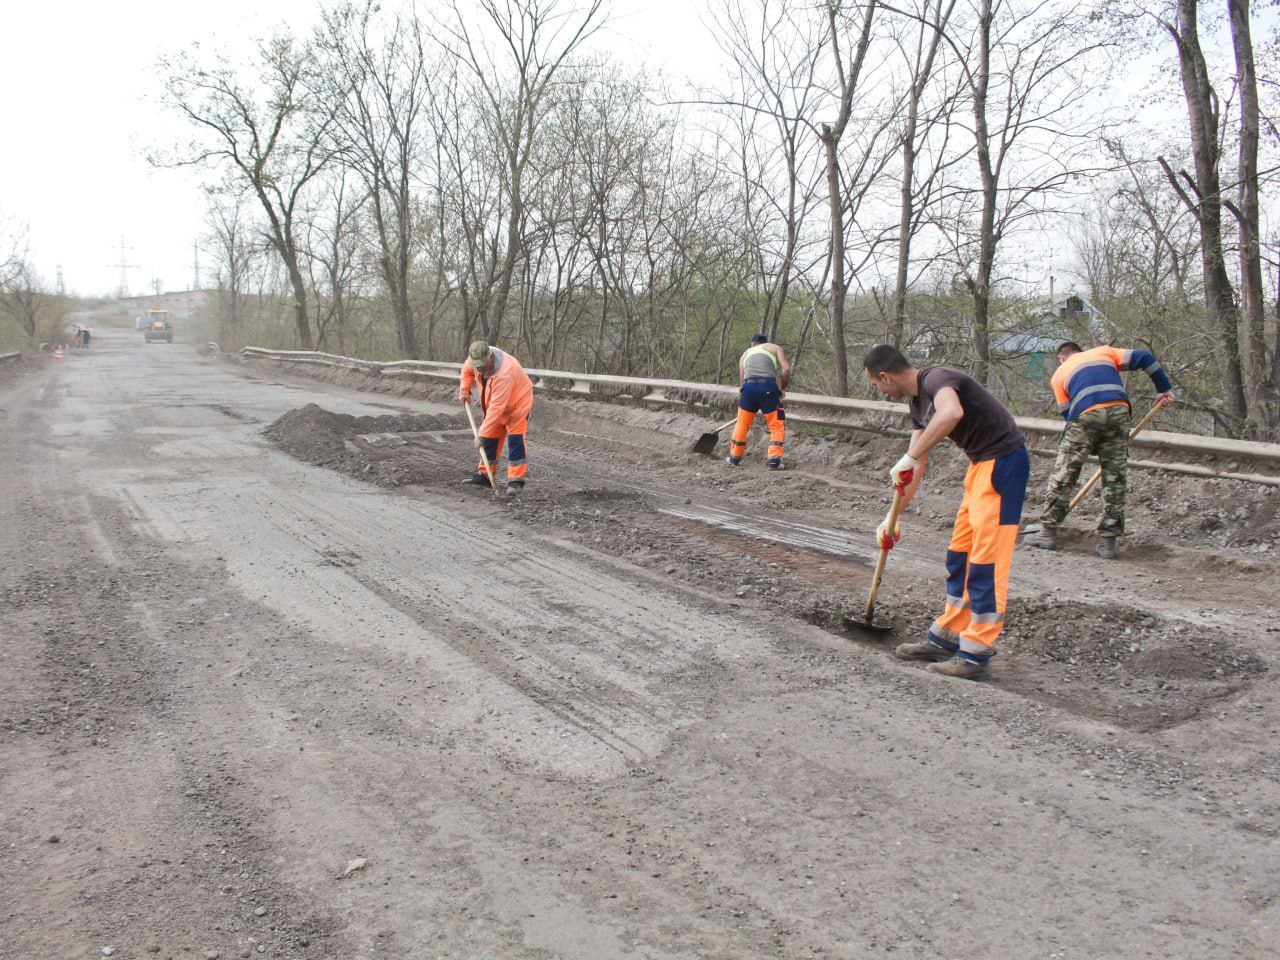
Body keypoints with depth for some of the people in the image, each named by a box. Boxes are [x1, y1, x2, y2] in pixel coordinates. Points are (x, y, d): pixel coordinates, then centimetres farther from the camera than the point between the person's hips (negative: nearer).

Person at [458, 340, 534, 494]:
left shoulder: (504, 373, -41)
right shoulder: (478, 358, -18)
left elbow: (496, 407, -40)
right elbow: (467, 370, 10)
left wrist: (481, 434, -38)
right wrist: (464, 391, 0)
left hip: (517, 403, -8)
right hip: (495, 404, 8)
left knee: (515, 440, -18)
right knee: (490, 439, 9)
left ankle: (516, 480, -16)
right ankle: (485, 475, 19)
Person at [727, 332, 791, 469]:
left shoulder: (745, 354, 29)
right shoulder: (774, 347, 19)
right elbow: (786, 368, 3)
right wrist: (783, 388, 15)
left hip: (748, 387, 3)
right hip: (768, 387, -3)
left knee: (742, 423, 19)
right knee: (777, 426, 8)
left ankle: (734, 458, 29)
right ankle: (774, 460, 1)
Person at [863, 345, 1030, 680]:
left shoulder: (936, 379, -17)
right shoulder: (917, 401, 12)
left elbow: (952, 413, -42)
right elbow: (916, 466, 18)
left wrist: (908, 458, -34)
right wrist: (894, 517, 20)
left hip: (1003, 461, -10)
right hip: (981, 464, 10)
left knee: (986, 561, -7)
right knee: (960, 556, 14)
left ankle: (976, 655, -1)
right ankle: (945, 638, 24)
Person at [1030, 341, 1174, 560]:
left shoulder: (1060, 373, 25)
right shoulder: (1104, 352, 30)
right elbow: (1144, 358, 17)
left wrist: (1094, 448, 25)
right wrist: (1164, 388, 20)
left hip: (1085, 415, -2)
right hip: (1119, 411, 2)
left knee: (1063, 475, 7)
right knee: (1115, 480, 9)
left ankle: (1048, 533, 9)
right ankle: (1108, 542, 10)